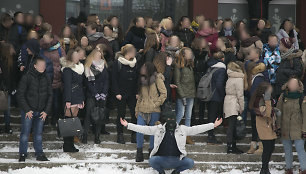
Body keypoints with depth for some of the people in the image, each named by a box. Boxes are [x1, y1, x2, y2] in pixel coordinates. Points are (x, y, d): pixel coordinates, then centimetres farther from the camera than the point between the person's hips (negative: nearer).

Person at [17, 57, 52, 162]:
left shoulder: (46, 79, 6)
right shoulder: (27, 78, -7)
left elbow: (49, 96, 11)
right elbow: (21, 95, -7)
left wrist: (46, 111, 2)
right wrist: (27, 110, -12)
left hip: (41, 112, 4)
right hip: (28, 111, -4)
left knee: (39, 134, 8)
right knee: (25, 133, -1)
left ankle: (39, 154, 14)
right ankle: (22, 154, 7)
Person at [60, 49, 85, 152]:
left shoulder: (79, 67, 18)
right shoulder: (67, 69, -8)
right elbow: (67, 85, -14)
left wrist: (82, 99, 21)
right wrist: (67, 100, -19)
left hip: (77, 99, 8)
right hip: (70, 99, -8)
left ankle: (70, 145, 12)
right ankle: (67, 146, -4)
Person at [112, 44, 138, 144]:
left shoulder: (134, 63, 7)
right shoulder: (118, 63, -6)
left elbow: (137, 79, 12)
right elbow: (114, 79, -6)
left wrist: (137, 92, 4)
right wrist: (117, 93, -11)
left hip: (132, 94, 4)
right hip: (121, 94, -4)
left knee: (135, 113, -2)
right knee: (121, 113, 3)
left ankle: (134, 135, 5)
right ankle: (120, 135, 12)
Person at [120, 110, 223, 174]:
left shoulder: (182, 129, 12)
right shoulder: (158, 129, 10)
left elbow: (196, 129, 9)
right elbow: (144, 129, 7)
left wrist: (213, 125, 2)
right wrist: (128, 125, -1)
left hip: (176, 160, 1)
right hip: (162, 159, -1)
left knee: (190, 163, -26)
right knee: (152, 161, -32)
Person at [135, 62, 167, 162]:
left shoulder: (157, 79, -5)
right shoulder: (142, 80, 12)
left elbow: (164, 94, -6)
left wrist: (156, 104, -11)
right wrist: (137, 109, 14)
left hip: (154, 111, -4)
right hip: (142, 110, 4)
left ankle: (152, 150, 18)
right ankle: (139, 151, 3)